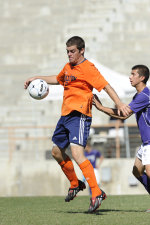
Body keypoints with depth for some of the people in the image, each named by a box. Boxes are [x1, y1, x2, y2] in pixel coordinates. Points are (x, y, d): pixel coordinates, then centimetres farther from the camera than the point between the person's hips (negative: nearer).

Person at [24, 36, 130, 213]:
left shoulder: (88, 68, -10)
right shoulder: (68, 67, 16)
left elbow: (106, 86, -19)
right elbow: (58, 79, 37)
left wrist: (119, 104, -31)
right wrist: (36, 78, 35)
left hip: (79, 115, -9)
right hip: (65, 115, 9)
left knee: (76, 153, -23)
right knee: (57, 151, 18)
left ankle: (96, 193, -25)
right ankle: (75, 184, 37)